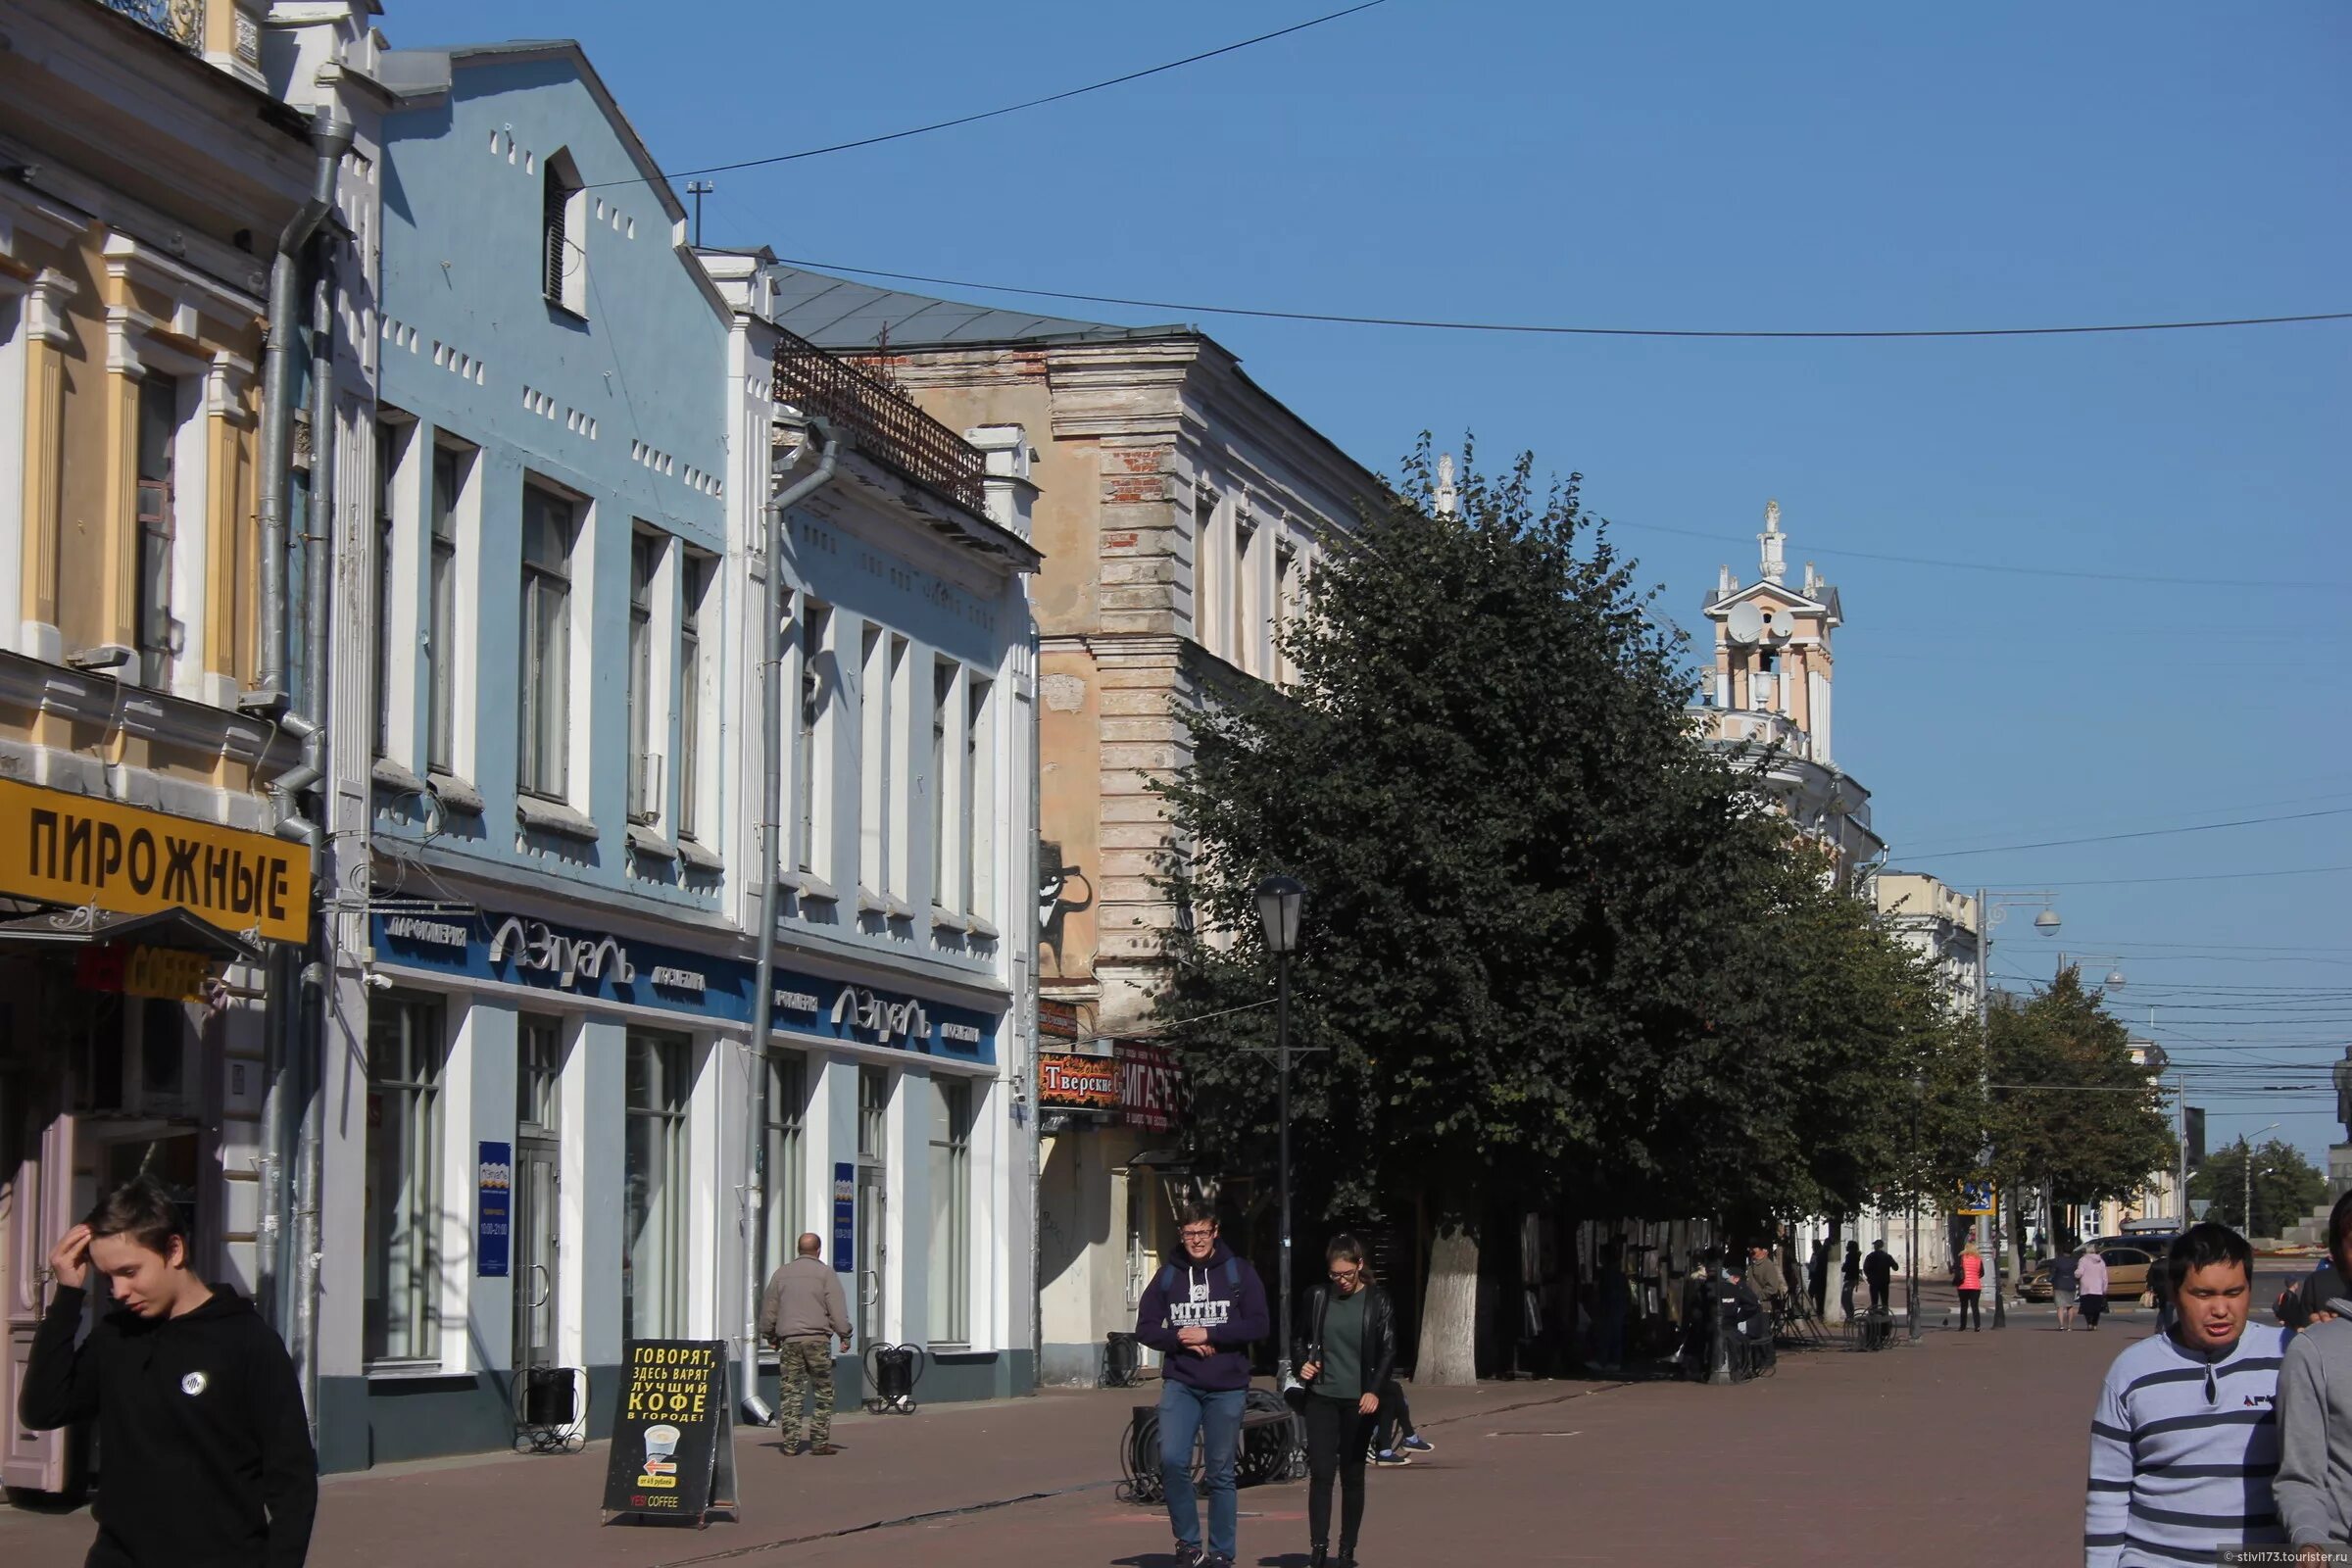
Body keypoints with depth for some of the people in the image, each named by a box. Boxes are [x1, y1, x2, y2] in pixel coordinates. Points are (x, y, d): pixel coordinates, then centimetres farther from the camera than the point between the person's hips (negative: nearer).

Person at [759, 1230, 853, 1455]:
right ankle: (820, 1442, -3)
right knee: (823, 1392, 2)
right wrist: (844, 1336, 2)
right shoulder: (825, 1273, 1)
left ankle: (790, 1443, 1)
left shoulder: (782, 1274, 13)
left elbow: (768, 1308, 17)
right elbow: (837, 1308, -4)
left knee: (790, 1392, 5)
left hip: (789, 1340, 3)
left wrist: (770, 1335, 28)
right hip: (817, 1339, -3)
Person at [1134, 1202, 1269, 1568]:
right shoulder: (1168, 1275, 8)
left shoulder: (1239, 1273, 2)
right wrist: (1183, 1340, -11)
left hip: (1227, 1387, -1)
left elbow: (1257, 1325, -6)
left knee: (1220, 1473, 5)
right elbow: (1146, 1328, 6)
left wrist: (1207, 1335, -12)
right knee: (1172, 1461, -16)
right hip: (1180, 1384, 1)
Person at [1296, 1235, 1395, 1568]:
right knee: (1320, 1472, -8)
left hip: (1359, 1401, -1)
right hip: (1322, 1397, 1)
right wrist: (1304, 1365, -4)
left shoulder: (1377, 1301, -2)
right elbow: (1305, 1341, 17)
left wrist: (1374, 1391, -17)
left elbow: (1388, 1352, -4)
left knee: (1352, 1475, 5)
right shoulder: (1318, 1297, 5)